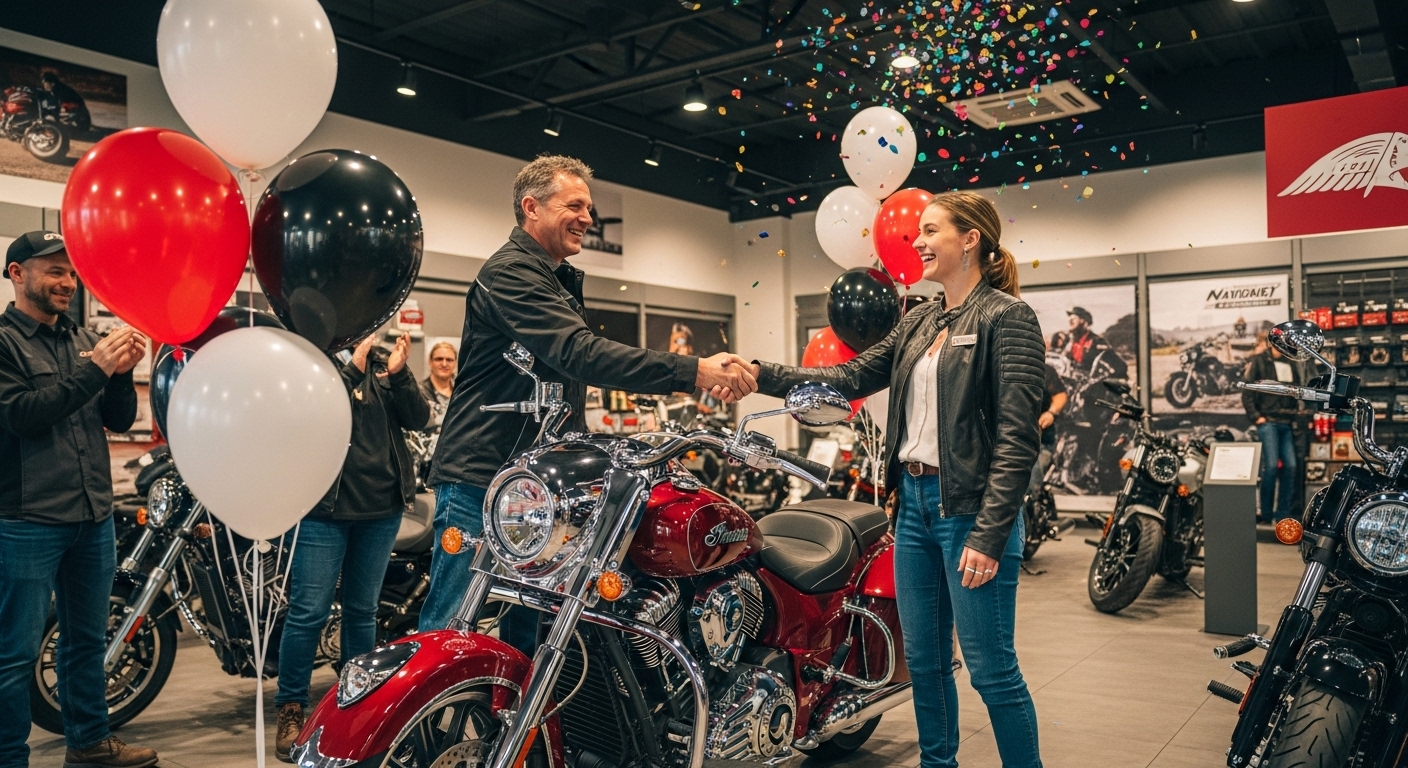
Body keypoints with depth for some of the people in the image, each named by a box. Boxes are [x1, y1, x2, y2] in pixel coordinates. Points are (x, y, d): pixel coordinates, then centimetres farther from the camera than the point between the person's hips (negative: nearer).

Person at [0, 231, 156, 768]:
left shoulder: (84, 340, 11)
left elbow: (120, 420, 8)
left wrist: (121, 372, -10)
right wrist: (94, 369, -23)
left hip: (94, 517, 6)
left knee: (88, 639, 17)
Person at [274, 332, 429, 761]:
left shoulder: (379, 361, 8)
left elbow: (417, 419, 1)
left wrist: (398, 374, -14)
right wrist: (352, 370, -25)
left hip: (382, 506, 4)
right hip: (323, 508, -4)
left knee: (362, 611, 14)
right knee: (309, 612, -3)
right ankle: (291, 709, 12)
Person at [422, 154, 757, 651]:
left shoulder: (561, 280, 21)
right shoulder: (511, 272, -12)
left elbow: (572, 367, 25)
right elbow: (580, 354, -26)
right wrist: (694, 371, -32)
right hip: (482, 481, -9)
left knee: (530, 632, 11)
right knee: (451, 631, -6)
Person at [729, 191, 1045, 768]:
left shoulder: (1007, 317, -9)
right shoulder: (919, 321, 14)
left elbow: (1017, 437, -15)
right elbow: (851, 378, 10)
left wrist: (989, 535, -21)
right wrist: (762, 375, -2)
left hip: (970, 509, -7)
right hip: (914, 502, 8)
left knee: (991, 668, 1)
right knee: (923, 660, 15)